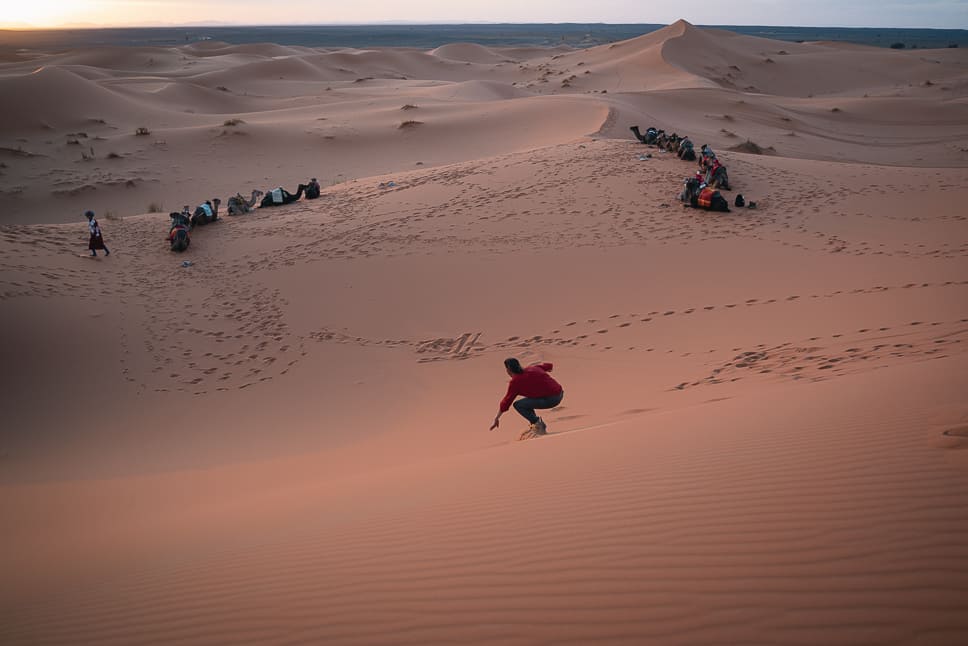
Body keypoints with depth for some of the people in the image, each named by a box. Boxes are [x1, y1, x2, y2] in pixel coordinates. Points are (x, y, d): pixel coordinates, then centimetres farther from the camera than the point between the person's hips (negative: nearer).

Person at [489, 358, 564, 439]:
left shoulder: (515, 382, -5)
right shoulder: (532, 368, 14)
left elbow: (507, 401, -1)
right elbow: (548, 366, 30)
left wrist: (497, 419, 8)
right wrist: (548, 368, 56)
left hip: (551, 399, -9)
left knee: (518, 405, -5)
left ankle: (539, 425, -4)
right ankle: (539, 424, 22)